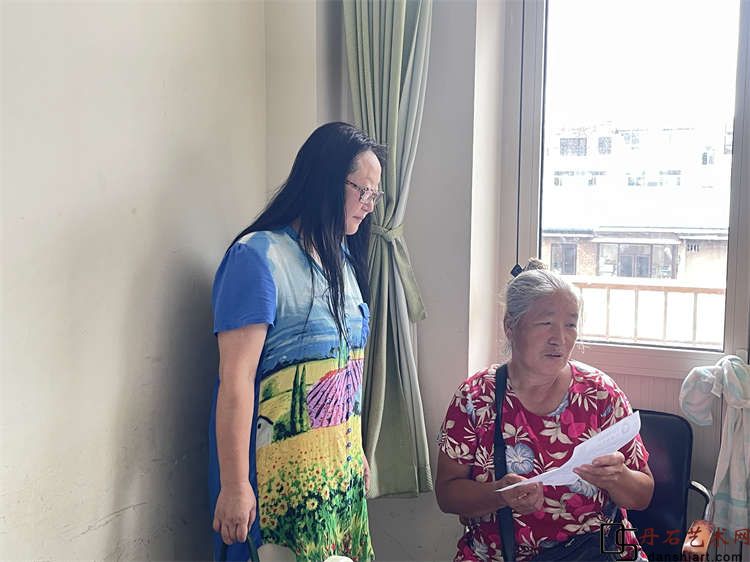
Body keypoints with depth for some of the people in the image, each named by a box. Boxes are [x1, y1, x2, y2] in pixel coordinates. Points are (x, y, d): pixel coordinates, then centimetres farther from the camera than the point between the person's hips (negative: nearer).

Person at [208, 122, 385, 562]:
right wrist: (234, 487, -18)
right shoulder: (258, 257, -15)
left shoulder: (342, 258, 9)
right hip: (283, 476, -7)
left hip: (340, 465, 8)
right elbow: (235, 380, -18)